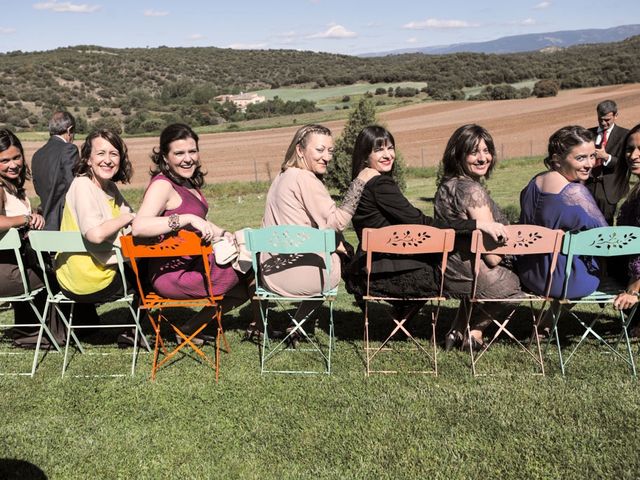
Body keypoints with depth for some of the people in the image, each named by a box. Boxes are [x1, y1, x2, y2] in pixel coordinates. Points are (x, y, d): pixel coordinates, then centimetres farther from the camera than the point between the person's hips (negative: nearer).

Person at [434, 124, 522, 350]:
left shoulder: (445, 185, 4)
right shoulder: (473, 190, -24)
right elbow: (493, 257, -23)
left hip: (449, 276, 8)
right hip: (474, 279, -8)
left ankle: (458, 330, 29)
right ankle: (475, 331, 24)